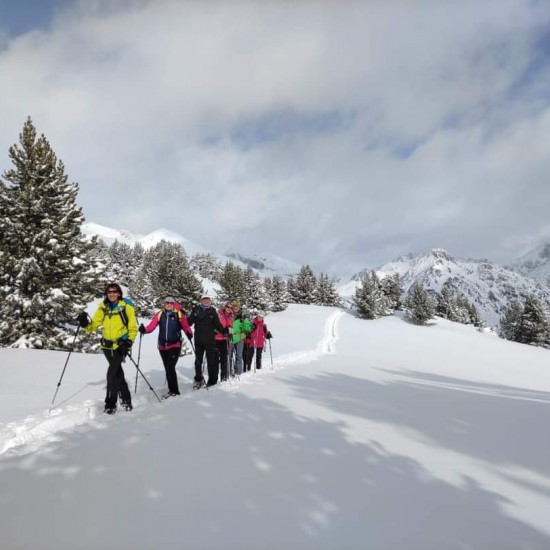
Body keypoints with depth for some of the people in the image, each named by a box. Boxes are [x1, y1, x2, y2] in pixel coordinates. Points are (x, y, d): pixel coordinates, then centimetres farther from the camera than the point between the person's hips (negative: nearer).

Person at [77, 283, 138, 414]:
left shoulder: (126, 306, -8)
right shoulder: (103, 307, 4)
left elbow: (133, 328, -6)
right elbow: (94, 324, 5)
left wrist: (128, 342, -17)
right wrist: (85, 323, -16)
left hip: (121, 345, -5)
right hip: (107, 345, 5)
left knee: (112, 373, -13)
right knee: (118, 372, 16)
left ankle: (110, 403, -2)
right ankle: (126, 398, 31)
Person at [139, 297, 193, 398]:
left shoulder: (179, 315, -3)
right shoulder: (159, 314, 3)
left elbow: (186, 326, -6)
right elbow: (151, 326, -6)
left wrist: (189, 333, -26)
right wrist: (144, 330, -26)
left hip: (175, 345, -4)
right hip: (162, 346, 4)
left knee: (170, 368, -12)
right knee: (167, 368, 12)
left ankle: (173, 391, 0)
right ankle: (172, 390, 25)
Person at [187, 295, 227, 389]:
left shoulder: (212, 311, 0)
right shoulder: (196, 310, 3)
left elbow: (217, 325, 0)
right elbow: (189, 322, 1)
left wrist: (224, 330, -12)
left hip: (210, 340, -2)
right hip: (198, 340, 2)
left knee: (211, 361, 4)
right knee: (198, 361, 14)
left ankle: (212, 380, 15)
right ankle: (198, 379, 29)